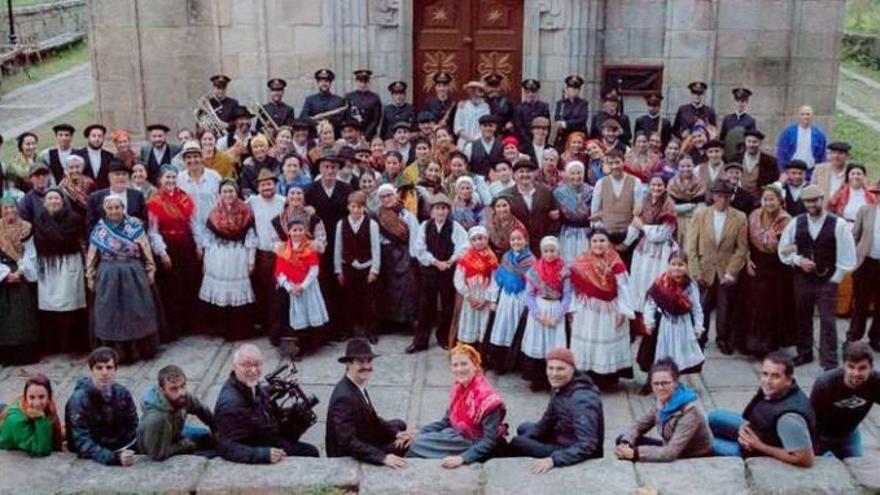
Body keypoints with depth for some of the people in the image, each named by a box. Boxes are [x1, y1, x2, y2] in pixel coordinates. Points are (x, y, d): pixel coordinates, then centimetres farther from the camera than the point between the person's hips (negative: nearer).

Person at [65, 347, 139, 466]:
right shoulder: (79, 399, -15)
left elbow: (132, 426, 6)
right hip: (91, 459, -5)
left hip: (121, 450, 5)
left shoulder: (122, 393, -2)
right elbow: (83, 443, -21)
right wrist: (114, 458, -34)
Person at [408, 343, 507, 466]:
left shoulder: (487, 398, -25)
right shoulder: (458, 388, -1)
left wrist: (462, 458, -37)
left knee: (420, 445, -13)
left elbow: (489, 442, -27)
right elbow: (447, 421, 10)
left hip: (474, 446, -7)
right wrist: (418, 433, -1)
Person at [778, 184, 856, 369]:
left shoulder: (838, 224, -9)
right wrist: (799, 260, -11)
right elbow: (783, 250, 6)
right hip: (802, 278, 3)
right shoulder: (796, 223, -1)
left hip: (827, 280, -3)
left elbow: (846, 256, -6)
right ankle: (804, 353, 29)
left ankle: (829, 361, 0)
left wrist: (835, 278, -6)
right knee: (802, 318, 14)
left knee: (827, 321, -5)